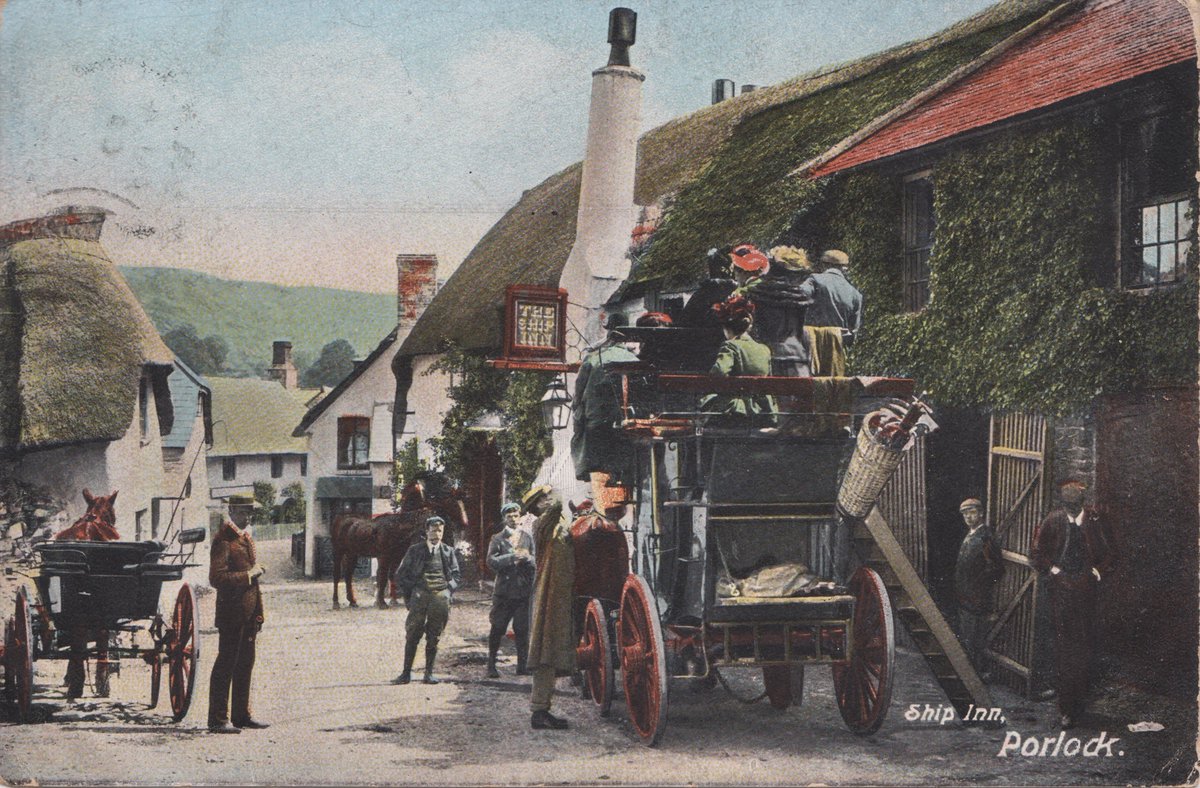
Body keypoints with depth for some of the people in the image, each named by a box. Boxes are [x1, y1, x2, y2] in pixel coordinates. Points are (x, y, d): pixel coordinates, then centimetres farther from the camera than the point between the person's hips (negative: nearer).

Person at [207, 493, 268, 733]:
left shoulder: (247, 538, 17)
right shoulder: (223, 540, -12)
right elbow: (217, 578, -21)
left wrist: (258, 612, 19)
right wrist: (249, 574, -17)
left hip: (249, 613, 9)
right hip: (232, 612, -9)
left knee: (245, 664, 13)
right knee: (226, 664, -4)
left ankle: (242, 715, 21)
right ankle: (218, 719, 0)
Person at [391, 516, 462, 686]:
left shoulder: (448, 551, 13)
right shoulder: (415, 550, 8)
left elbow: (456, 575, 19)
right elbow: (400, 574, 12)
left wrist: (448, 589, 4)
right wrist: (408, 595, 5)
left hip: (440, 596, 1)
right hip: (419, 594, -1)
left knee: (434, 638, 2)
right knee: (412, 636, -6)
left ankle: (429, 673, 7)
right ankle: (406, 673, -2)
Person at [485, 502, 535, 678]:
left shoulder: (527, 538, 11)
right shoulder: (498, 539, 5)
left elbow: (535, 562, 9)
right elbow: (491, 561, -8)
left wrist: (527, 558, -12)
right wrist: (511, 557, -18)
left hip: (524, 591, 2)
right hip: (504, 590, -1)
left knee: (522, 630, 0)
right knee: (497, 629, 0)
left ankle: (523, 666, 6)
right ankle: (491, 665, 9)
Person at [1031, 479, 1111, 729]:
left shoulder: (1093, 521, 1)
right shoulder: (1053, 521, -2)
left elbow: (1106, 552, 14)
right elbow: (1037, 552, 8)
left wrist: (1098, 571, 1)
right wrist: (1051, 570, -2)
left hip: (1086, 589, 2)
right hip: (1061, 589, -1)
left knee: (1084, 649, 5)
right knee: (1064, 650, -3)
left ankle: (1079, 701, 16)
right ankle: (1067, 708, 0)